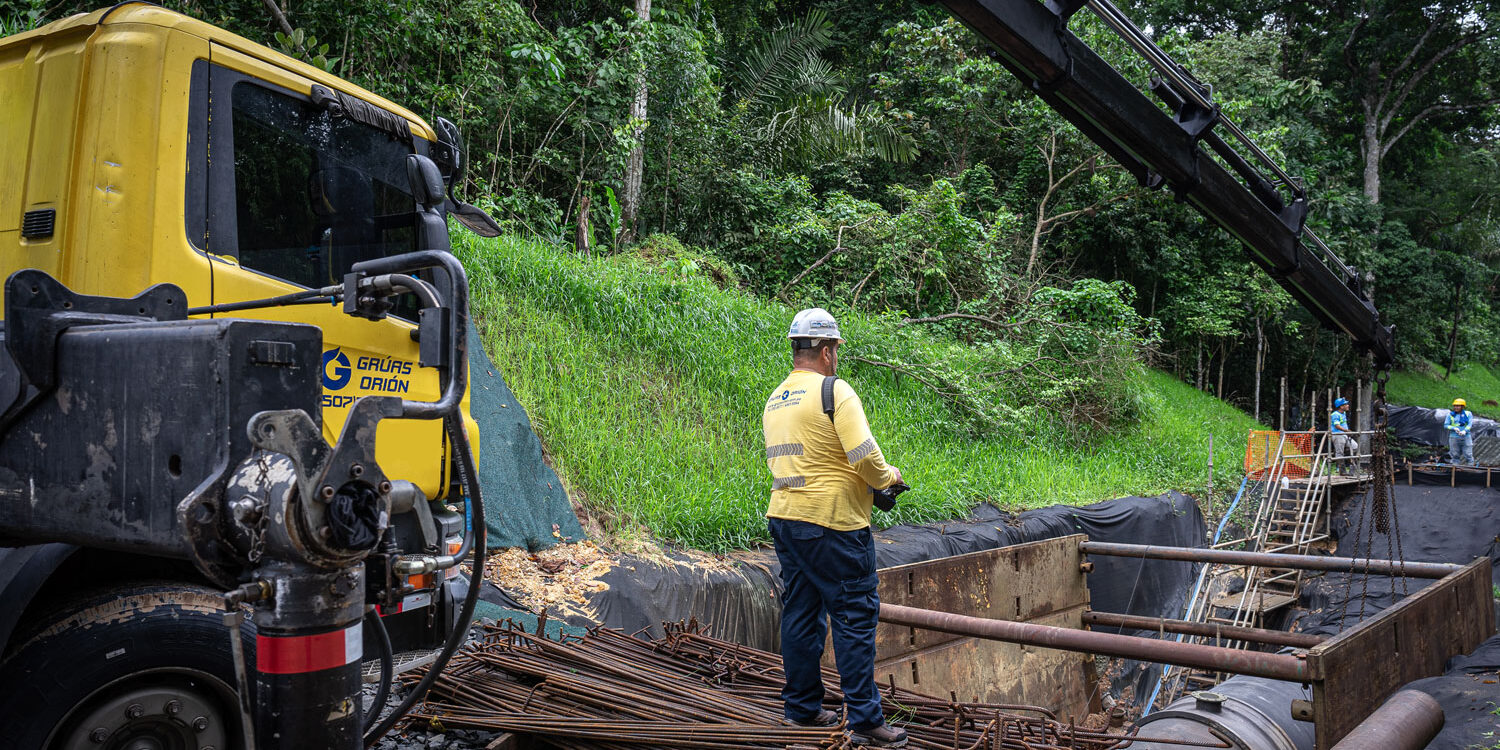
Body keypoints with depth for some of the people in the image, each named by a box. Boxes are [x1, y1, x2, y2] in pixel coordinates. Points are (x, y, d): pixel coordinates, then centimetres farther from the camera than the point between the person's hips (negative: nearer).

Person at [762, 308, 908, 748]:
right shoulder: (834, 391, -11)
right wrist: (888, 477, 1)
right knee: (854, 616, -1)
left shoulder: (774, 400, 13)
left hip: (783, 516, 8)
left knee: (799, 614, 14)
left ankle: (802, 708, 23)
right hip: (831, 522, -8)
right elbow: (866, 457, -20)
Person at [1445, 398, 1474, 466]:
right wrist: (1454, 428, -15)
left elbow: (1470, 424, -6)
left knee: (1468, 454, -3)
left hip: (1466, 437, 0)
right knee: (1455, 455, 3)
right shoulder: (1450, 414, 7)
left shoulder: (1468, 414, 7)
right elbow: (1445, 425, 3)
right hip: (1454, 437, 0)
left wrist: (1464, 431, -24)